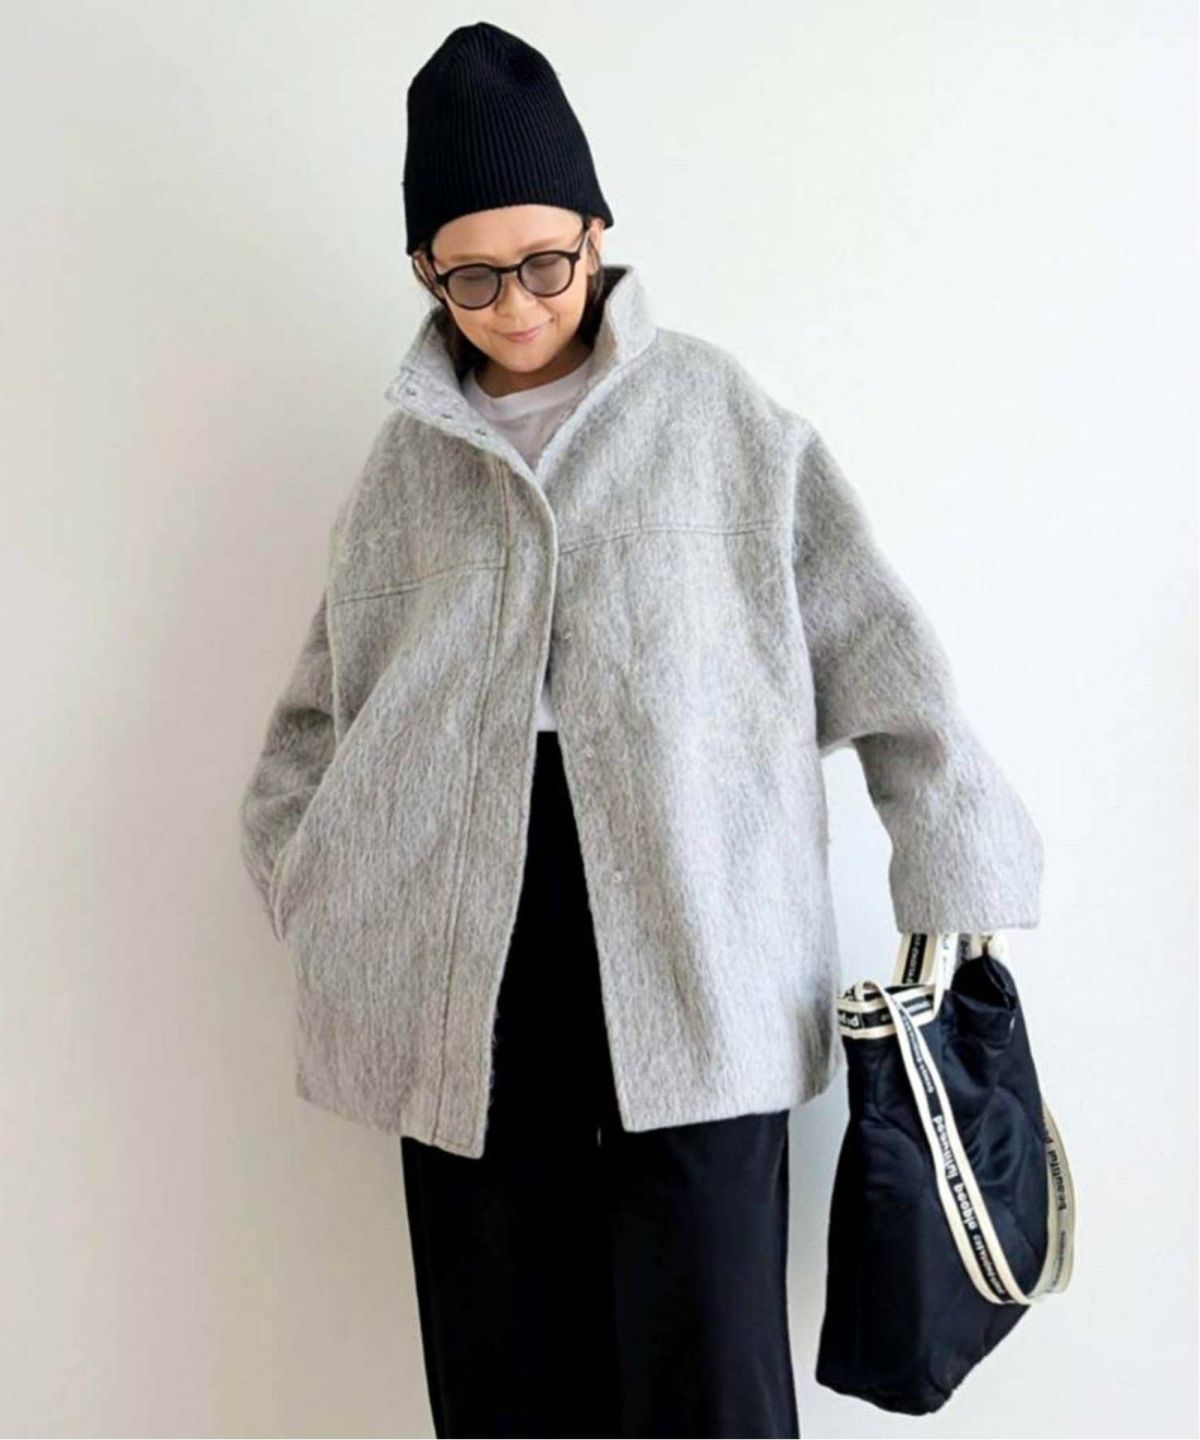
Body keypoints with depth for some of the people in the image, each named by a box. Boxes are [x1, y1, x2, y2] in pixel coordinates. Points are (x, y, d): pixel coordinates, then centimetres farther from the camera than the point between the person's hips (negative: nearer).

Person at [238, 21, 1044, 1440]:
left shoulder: (722, 418, 5)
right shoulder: (409, 457, 14)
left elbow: (871, 645, 3)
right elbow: (323, 706, 20)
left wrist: (949, 874, -2)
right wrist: (321, 900, 8)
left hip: (689, 954, -2)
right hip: (465, 969, 3)